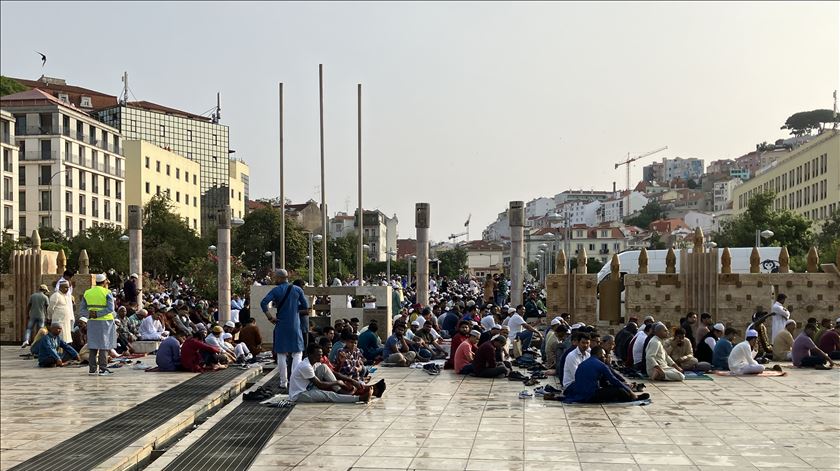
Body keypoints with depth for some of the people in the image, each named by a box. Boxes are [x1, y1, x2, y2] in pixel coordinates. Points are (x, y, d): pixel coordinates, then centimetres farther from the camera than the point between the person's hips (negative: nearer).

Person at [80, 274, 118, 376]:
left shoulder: (87, 293, 10)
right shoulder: (107, 293, -6)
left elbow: (82, 310, 6)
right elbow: (110, 308, -16)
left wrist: (90, 313, -7)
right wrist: (98, 314, -14)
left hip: (92, 322, 5)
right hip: (105, 322, -5)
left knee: (93, 345, 10)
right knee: (104, 345, -2)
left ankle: (92, 368, 10)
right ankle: (103, 369, -3)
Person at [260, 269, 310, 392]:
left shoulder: (276, 290, -3)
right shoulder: (297, 289, 0)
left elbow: (263, 303, -15)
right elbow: (305, 305, 1)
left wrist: (269, 316, -7)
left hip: (281, 325, 0)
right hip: (295, 326, 0)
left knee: (281, 354, 7)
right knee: (297, 353, 7)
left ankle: (283, 383, 7)